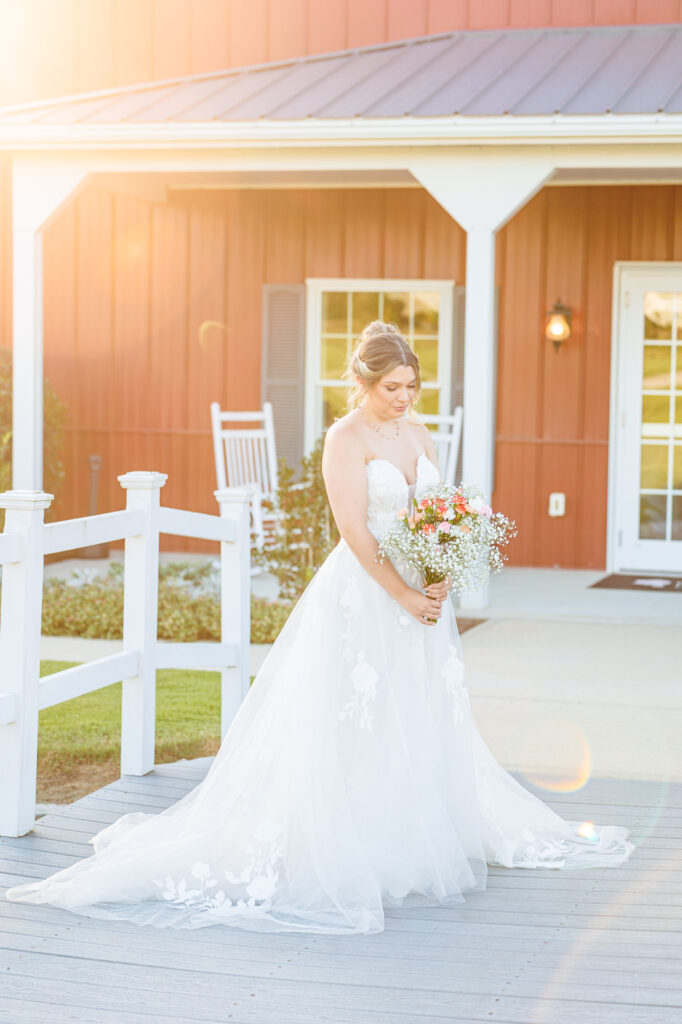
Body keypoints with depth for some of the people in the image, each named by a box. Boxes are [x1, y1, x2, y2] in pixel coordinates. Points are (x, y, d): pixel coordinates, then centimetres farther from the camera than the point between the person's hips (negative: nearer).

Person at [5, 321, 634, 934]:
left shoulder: (418, 433, 10)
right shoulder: (346, 437, -10)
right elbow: (354, 529, -16)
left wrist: (440, 581, -6)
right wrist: (403, 595, -18)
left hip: (418, 594, 7)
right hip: (363, 598, -7)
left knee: (424, 722, 13)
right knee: (356, 725, -4)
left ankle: (420, 841, 25)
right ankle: (350, 854, 2)